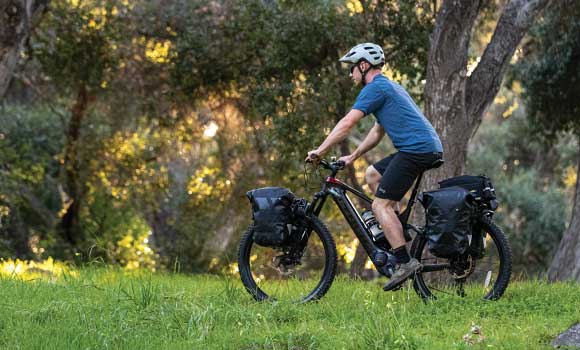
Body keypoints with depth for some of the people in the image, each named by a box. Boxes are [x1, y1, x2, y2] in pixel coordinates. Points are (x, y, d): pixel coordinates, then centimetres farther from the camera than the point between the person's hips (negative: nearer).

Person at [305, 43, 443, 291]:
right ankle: (398, 229, 14)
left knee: (380, 205, -10)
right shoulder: (388, 87, 26)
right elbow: (378, 131, 32)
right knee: (372, 174, 21)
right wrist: (353, 156, 28)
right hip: (429, 147, 10)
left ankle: (405, 263, -15)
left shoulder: (375, 88, -6)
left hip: (417, 149, -10)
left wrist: (320, 151, -5)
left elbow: (347, 124, -11)